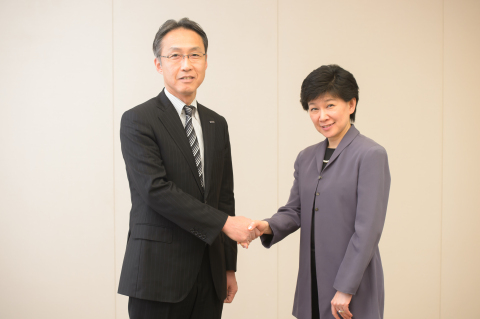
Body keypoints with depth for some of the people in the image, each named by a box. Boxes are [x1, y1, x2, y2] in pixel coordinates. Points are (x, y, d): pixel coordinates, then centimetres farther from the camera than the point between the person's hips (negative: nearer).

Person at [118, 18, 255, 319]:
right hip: (159, 272, -5)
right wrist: (224, 222, -18)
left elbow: (225, 197, 14)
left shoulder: (217, 124, 13)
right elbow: (156, 190, -17)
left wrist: (229, 268, 13)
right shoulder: (138, 121, -6)